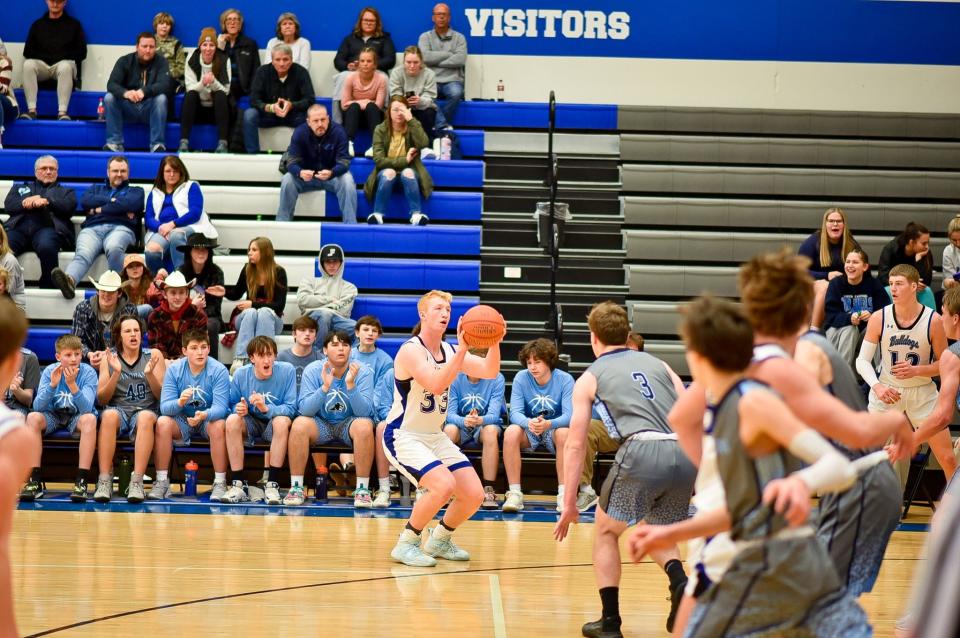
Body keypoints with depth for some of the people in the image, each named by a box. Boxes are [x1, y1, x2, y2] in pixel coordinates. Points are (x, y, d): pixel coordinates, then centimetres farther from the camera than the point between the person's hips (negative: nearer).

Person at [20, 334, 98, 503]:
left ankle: (81, 482, -35)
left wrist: (72, 385, -40)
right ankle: (34, 481, -27)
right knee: (33, 417, -29)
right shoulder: (50, 371, -9)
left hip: (77, 417, -2)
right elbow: (38, 406, -17)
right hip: (53, 416, 2)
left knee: (90, 419, -35)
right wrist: (52, 385, -32)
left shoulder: (88, 373, -15)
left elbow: (87, 408, -26)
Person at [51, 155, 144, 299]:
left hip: (120, 228, -1)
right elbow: (85, 201, 12)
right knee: (83, 253, -35)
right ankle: (69, 280, -64)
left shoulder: (135, 191, 29)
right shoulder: (96, 188, 36)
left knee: (114, 248, -41)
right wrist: (114, 201, 5)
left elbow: (131, 204, 3)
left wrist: (99, 209, 5)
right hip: (92, 229, 1)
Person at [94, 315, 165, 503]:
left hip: (145, 410, 0)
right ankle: (105, 482, -36)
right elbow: (102, 399, 2)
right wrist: (116, 373, -13)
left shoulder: (154, 355, 6)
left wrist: (150, 374, -16)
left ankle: (137, 482, -40)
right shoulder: (109, 357, 8)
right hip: (118, 410, 0)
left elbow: (162, 396, 1)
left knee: (145, 417, -36)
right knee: (109, 415, -35)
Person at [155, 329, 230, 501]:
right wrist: (179, 402, -40)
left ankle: (220, 482, -25)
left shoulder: (219, 371, -16)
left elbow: (220, 408, -24)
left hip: (209, 418, -2)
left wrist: (204, 415, -47)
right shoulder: (174, 369, -10)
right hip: (182, 421, 2)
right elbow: (165, 407, -17)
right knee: (163, 422, -28)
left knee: (219, 425, -34)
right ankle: (161, 481, -18)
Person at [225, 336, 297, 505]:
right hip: (251, 423, 2)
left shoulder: (287, 371, -15)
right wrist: (238, 409, -23)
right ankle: (239, 484, -25)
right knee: (232, 420, -29)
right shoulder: (241, 374, -9)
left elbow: (291, 408, -17)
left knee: (282, 421, -35)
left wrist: (266, 408, -34)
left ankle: (272, 484, -29)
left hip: (274, 426, -2)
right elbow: (233, 405, 2)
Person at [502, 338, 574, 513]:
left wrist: (549, 424, -43)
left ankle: (563, 494, -29)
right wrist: (529, 423, -40)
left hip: (555, 428, -1)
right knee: (511, 431, -31)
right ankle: (514, 493, -29)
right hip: (529, 431, 1)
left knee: (564, 433, -36)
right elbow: (515, 413, -15)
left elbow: (569, 415, -21)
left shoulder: (565, 379, -13)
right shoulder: (521, 378, -8)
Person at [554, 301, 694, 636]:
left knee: (606, 531, 20)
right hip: (686, 452, 4)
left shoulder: (590, 378, 18)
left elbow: (575, 445, 14)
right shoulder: (658, 364, 26)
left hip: (643, 452, -4)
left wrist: (569, 504, 16)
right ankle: (680, 583, -3)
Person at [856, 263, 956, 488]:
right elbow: (862, 360, -6)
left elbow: (943, 363, -4)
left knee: (948, 459, -1)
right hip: (886, 391, 0)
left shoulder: (933, 320, -13)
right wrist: (877, 386, -24)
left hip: (922, 391, 0)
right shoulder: (879, 318, -11)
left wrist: (916, 370, -22)